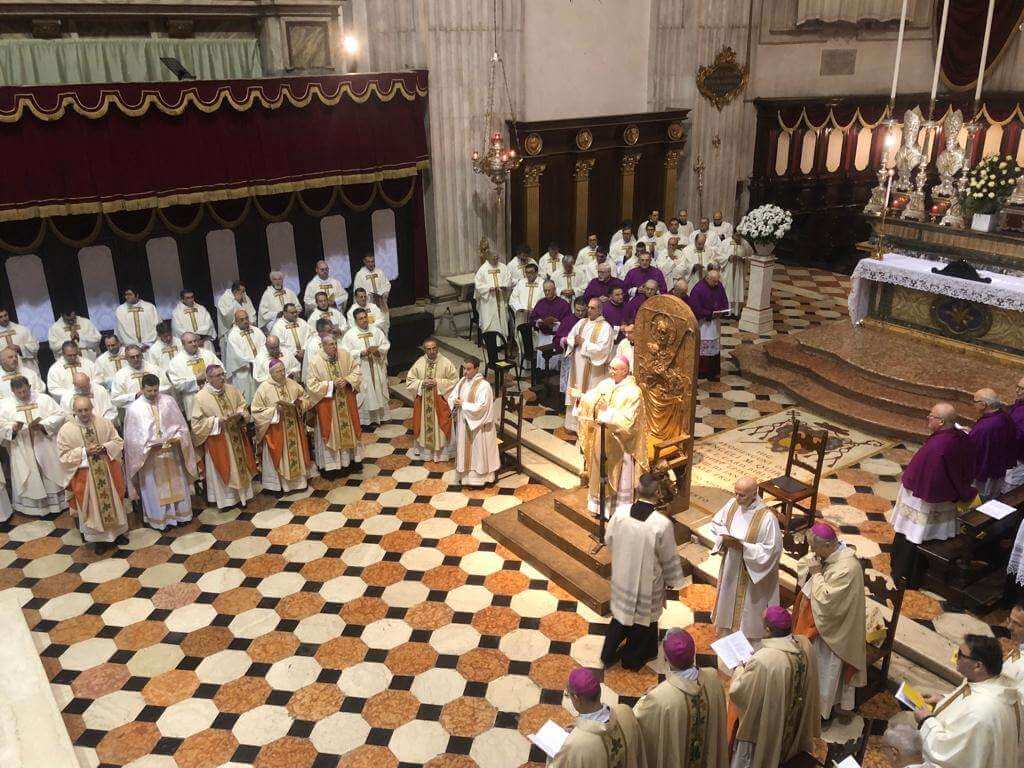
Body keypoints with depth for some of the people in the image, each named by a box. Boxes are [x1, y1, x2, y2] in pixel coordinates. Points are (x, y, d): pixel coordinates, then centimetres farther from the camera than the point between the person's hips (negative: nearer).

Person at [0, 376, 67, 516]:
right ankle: (33, 507, 13)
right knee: (28, 481, 3)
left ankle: (56, 502, 19)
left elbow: (60, 416, -4)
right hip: (23, 453, 0)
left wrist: (43, 425, -19)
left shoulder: (44, 399, 1)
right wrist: (12, 427, -23)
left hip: (47, 448, 0)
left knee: (52, 475, 7)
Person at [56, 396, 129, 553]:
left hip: (108, 471, 2)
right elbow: (63, 455, -8)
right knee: (93, 506, 7)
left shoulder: (104, 423, -3)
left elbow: (118, 441, 3)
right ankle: (98, 537, 22)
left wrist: (104, 447, -15)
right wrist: (84, 451, -20)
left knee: (113, 501, 13)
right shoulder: (66, 430, -10)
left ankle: (117, 530, 31)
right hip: (85, 475, -2)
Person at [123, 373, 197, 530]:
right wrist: (150, 445, -19)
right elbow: (133, 437, -7)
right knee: (155, 489, 9)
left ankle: (179, 513, 30)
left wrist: (177, 438, -15)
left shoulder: (168, 401, -2)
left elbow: (181, 425, 3)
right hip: (149, 458, -2)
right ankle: (159, 519, 24)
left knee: (176, 485, 14)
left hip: (172, 454, 2)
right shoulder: (133, 409, -8)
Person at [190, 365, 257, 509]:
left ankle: (242, 494, 28)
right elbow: (196, 422, -11)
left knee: (240, 464, 13)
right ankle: (225, 499, 19)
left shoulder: (232, 390, 0)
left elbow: (243, 406, 11)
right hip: (217, 440, -4)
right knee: (222, 470, 5)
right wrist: (217, 421, -20)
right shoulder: (200, 397, -13)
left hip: (236, 436, 5)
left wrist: (239, 415, -11)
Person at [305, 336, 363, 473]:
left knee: (348, 427, 15)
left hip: (346, 402, 4)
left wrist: (347, 380, -16)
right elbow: (312, 384, -14)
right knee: (331, 432, 5)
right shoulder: (315, 362, -14)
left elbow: (356, 370, 2)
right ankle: (331, 463, 17)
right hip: (328, 405, -3)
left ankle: (351, 456, 32)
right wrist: (331, 384, -21)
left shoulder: (344, 354, -5)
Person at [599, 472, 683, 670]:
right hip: (647, 583, -3)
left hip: (622, 576, 4)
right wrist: (672, 580, 3)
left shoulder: (620, 514, -18)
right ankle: (633, 659, 40)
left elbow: (609, 541, -1)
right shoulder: (663, 524, -29)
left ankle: (609, 654, 40)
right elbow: (669, 558, -16)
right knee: (643, 617, 20)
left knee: (622, 611, 25)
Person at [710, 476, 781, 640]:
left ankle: (748, 640, 34)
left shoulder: (766, 517, -28)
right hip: (730, 565, 6)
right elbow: (716, 523, 6)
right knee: (729, 597, 24)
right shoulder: (732, 504, -10)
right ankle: (727, 631, 47)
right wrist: (724, 536, -15)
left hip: (752, 571, -6)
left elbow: (772, 549, -23)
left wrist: (743, 546, -28)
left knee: (747, 605, 12)